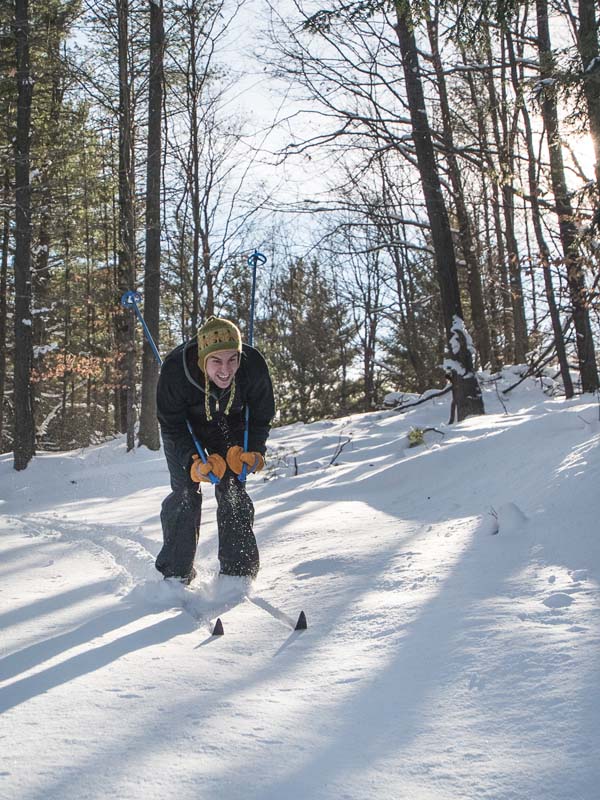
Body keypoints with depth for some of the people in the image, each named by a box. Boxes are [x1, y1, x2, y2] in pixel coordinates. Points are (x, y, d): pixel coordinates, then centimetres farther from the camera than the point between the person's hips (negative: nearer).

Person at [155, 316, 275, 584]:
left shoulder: (254, 367, -31)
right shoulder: (175, 369, -36)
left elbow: (261, 417, -12)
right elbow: (171, 425, -22)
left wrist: (253, 452, -25)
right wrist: (193, 461, -34)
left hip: (230, 427, 1)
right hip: (184, 425, -1)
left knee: (232, 491, -8)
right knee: (185, 493, -10)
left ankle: (238, 572, 2)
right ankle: (175, 573, 4)